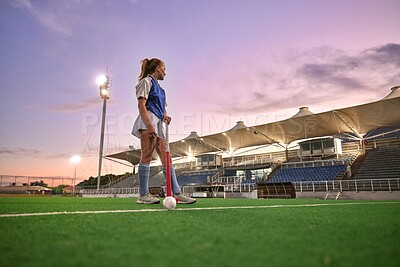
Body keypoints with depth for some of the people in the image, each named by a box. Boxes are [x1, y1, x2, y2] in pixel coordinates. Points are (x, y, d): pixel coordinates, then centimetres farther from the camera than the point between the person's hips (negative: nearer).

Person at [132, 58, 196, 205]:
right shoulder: (146, 81, 4)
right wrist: (149, 125, -21)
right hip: (148, 121, -8)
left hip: (159, 123, 9)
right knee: (146, 155, -13)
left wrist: (165, 116, 4)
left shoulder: (159, 88, 30)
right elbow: (141, 105, -9)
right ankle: (143, 195, -10)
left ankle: (177, 194, 0)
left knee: (166, 158, 2)